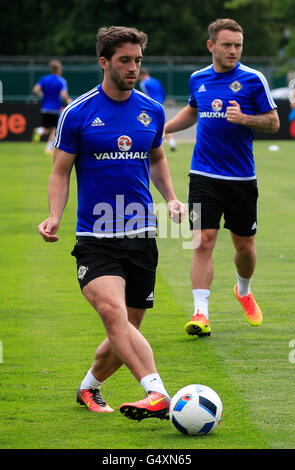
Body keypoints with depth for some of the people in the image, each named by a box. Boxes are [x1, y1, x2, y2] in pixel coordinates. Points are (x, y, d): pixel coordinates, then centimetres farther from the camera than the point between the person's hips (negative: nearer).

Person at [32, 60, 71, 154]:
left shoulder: (44, 79, 3)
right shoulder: (61, 81, -9)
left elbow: (35, 90, -6)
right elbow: (63, 95, -19)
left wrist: (42, 95, 13)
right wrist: (68, 100, 1)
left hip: (45, 108, 3)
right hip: (56, 109, -3)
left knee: (46, 129, 12)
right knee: (54, 129, 10)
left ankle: (39, 131, -22)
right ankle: (49, 148, 0)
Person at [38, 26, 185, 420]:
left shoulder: (152, 111, 8)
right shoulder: (77, 114, -4)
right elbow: (60, 172, 2)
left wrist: (171, 198, 7)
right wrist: (54, 217, -14)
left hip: (142, 236, 4)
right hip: (95, 238, -4)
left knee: (126, 331, 8)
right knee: (113, 312, -28)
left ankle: (89, 387, 35)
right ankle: (158, 394, -40)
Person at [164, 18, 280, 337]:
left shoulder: (253, 80, -4)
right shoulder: (198, 79, 7)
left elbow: (273, 122, -2)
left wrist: (243, 118, -18)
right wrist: (163, 128, 15)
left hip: (241, 178, -1)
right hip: (204, 176, 1)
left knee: (245, 246, 9)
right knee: (203, 242, -11)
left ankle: (244, 291, 39)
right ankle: (200, 313, -14)